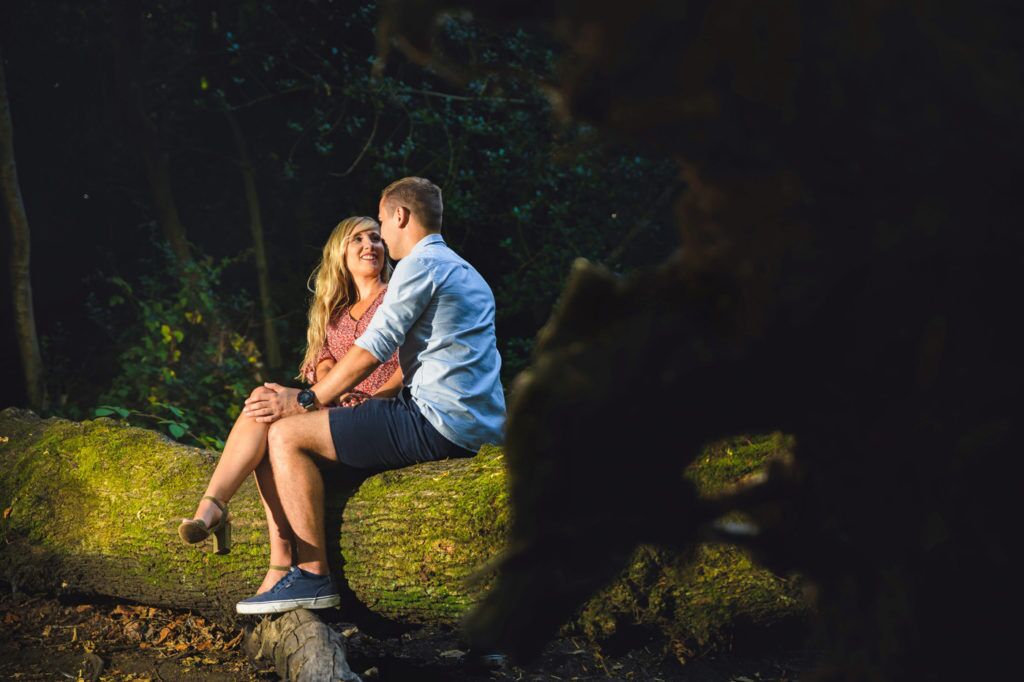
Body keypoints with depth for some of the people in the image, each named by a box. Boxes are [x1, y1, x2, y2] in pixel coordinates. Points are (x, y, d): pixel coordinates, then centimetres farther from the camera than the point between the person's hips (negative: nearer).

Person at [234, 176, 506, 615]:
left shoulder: (421, 264, -8)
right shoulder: (465, 272, 24)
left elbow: (372, 349, -12)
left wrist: (305, 402, -4)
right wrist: (370, 399, 27)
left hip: (438, 422, -11)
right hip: (478, 426, 11)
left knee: (288, 435, -8)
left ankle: (313, 577, -12)